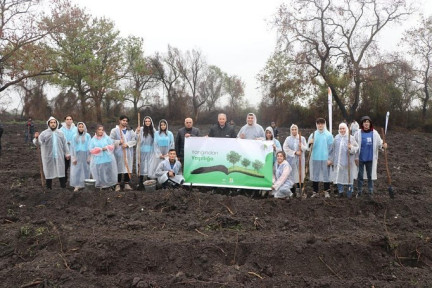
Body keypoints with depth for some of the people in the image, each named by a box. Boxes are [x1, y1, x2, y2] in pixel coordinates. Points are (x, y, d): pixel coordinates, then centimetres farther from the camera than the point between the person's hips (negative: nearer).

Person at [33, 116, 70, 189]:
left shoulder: (60, 133, 7)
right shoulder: (44, 133, -2)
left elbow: (64, 144, 12)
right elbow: (38, 143, -14)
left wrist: (67, 153, 11)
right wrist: (36, 138, -35)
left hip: (59, 157, 2)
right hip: (48, 157, -2)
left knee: (61, 171, 6)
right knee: (49, 172, 5)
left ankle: (63, 187, 16)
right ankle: (49, 188, 15)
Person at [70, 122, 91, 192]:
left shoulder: (87, 136, 1)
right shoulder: (75, 136, 6)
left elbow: (90, 146, -1)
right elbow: (72, 147, 6)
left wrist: (89, 157, -7)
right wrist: (73, 158, -2)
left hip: (85, 156, -1)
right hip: (77, 156, 1)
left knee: (85, 170, 2)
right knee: (76, 171, -2)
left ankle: (86, 185, 10)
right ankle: (77, 185, 2)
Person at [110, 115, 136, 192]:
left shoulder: (130, 131, 11)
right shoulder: (114, 130, 3)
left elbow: (134, 140, 4)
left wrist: (127, 144, -10)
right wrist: (118, 142, -14)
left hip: (128, 152, 3)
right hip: (118, 152, -3)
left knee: (128, 167, 2)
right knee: (119, 168, -4)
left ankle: (127, 184, 9)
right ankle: (118, 184, 3)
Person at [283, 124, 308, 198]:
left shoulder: (302, 138, 7)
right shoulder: (288, 139, 5)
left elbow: (306, 148, 4)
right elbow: (285, 148, -5)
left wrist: (301, 146, -18)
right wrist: (295, 152, -13)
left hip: (300, 159, 0)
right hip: (291, 159, 0)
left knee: (300, 175, -2)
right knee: (291, 175, -1)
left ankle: (301, 191, 4)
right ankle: (292, 191, 8)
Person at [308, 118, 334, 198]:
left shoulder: (329, 135, 1)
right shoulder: (313, 135, 7)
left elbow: (331, 148, 0)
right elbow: (309, 147, 5)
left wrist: (330, 159, -6)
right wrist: (310, 143, -18)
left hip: (325, 159, -2)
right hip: (315, 159, 2)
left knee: (326, 175, 3)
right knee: (315, 175, 5)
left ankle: (326, 191, 13)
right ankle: (315, 191, 13)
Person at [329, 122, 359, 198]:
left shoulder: (350, 137, -1)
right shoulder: (336, 138, 8)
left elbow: (357, 148, 0)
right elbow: (333, 149, 12)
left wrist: (351, 147, -20)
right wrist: (331, 159, 12)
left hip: (348, 162, -3)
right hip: (338, 161, 3)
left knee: (349, 177, 2)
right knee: (338, 176, 6)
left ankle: (349, 193, 16)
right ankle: (340, 191, 20)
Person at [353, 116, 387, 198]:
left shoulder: (375, 133, -1)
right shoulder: (358, 133, -4)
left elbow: (379, 143, 1)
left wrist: (383, 145, -23)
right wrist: (356, 158, -4)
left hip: (371, 159, 1)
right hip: (361, 158, -1)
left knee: (370, 175, 10)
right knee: (360, 175, 8)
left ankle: (371, 192, 21)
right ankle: (359, 191, 20)